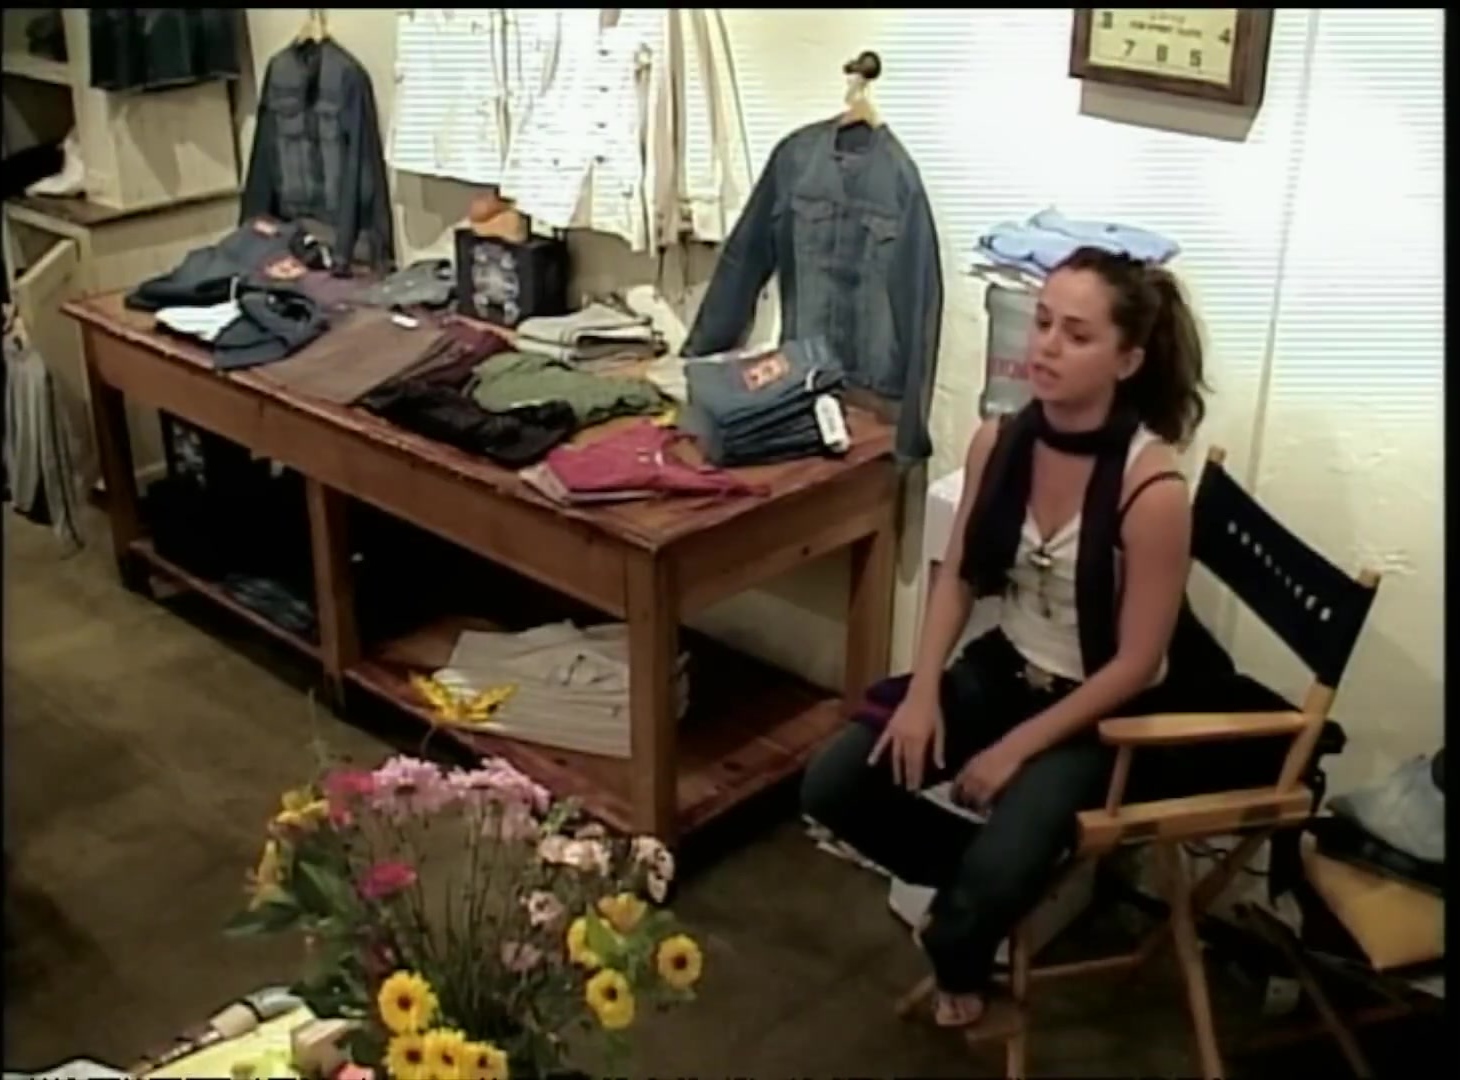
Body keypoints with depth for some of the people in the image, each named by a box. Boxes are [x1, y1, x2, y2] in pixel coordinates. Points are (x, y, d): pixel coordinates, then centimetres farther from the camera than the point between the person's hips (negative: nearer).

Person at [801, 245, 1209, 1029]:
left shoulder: (1151, 488, -24)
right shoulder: (998, 443, -8)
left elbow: (1135, 663, -18)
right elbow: (958, 577, 4)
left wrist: (1016, 750, -18)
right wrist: (922, 690, -10)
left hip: (1098, 708, -5)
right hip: (1000, 670, 5)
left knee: (997, 870, -25)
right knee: (832, 787, -9)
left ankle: (957, 954, 13)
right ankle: (970, 875, 17)